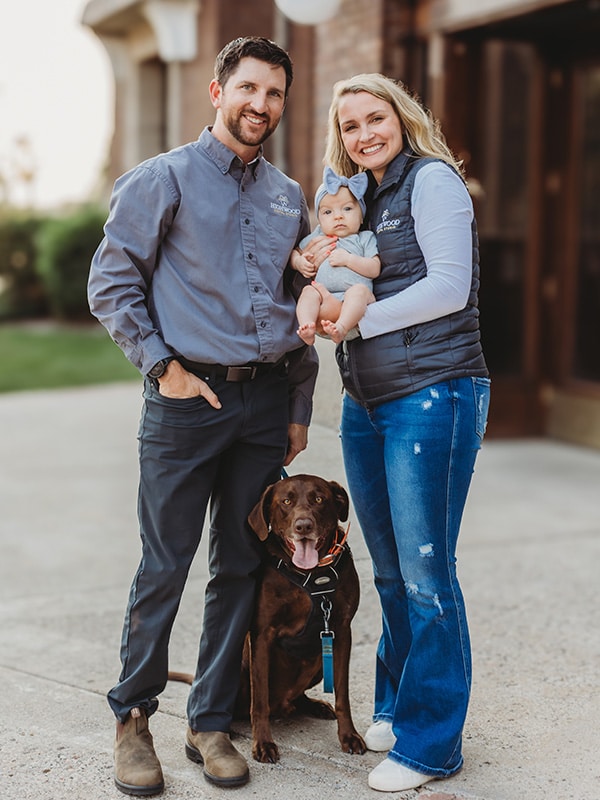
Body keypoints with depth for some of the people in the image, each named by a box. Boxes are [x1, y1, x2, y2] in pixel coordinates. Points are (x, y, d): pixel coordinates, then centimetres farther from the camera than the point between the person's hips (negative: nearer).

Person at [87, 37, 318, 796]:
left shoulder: (289, 197, 15)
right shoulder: (163, 179, 0)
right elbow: (111, 283, -2)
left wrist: (298, 408, 14)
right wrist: (163, 367, -9)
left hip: (265, 401, 5)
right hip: (188, 397, -5)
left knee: (241, 569, 8)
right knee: (164, 568, 0)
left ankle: (211, 723, 21)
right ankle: (132, 718, 18)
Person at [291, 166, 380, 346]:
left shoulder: (365, 238, 15)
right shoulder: (317, 238, 24)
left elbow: (375, 269, 2)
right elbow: (295, 252, 32)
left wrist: (348, 259, -9)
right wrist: (299, 262, 8)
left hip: (356, 304, -3)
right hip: (326, 305, 3)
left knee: (359, 290, -33)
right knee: (309, 291, -24)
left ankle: (341, 328, -53)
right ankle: (307, 328, -47)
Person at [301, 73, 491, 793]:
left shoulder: (432, 179, -3)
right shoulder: (362, 198, 20)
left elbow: (448, 288, -13)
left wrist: (358, 318, -11)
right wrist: (326, 268, 2)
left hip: (431, 395, -8)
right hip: (366, 403, 8)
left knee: (425, 573, -5)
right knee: (391, 572, 14)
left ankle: (429, 741, 5)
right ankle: (395, 706, 28)